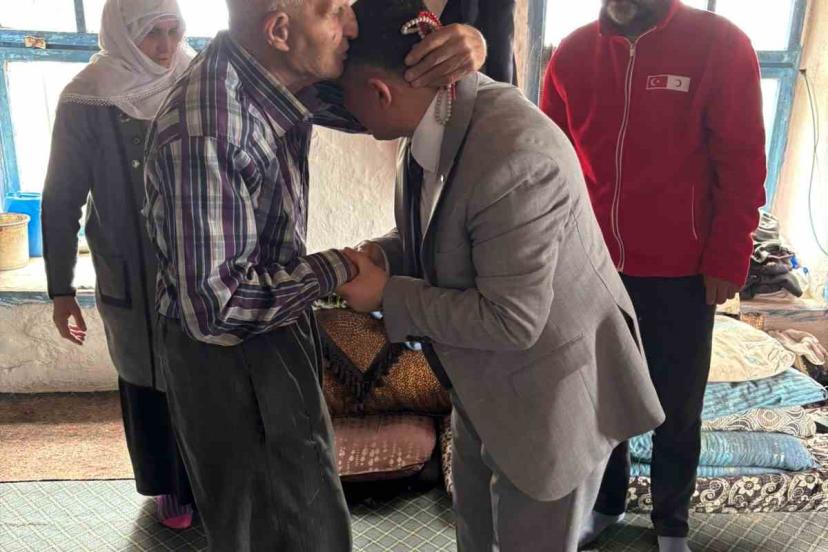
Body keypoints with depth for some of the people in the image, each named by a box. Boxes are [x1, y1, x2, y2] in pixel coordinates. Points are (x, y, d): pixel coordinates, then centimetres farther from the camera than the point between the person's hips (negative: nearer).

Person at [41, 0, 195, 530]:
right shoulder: (85, 103, -8)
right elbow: (61, 200, -3)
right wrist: (61, 289, -2)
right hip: (132, 276, -1)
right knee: (149, 382, 10)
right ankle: (170, 487, 30)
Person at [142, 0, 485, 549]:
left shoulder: (277, 70, -7)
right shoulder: (203, 131, -33)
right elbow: (213, 304, -29)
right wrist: (332, 270, -18)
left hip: (277, 326, 8)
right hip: (229, 354, -8)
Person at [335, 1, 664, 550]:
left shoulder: (515, 159, -36)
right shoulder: (434, 119, -8)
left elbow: (512, 321, -29)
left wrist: (388, 296, -23)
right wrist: (381, 256, -11)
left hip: (549, 393, -8)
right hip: (483, 384, 8)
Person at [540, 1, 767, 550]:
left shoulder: (721, 44, -8)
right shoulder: (572, 53, 1)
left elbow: (742, 163, -6)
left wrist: (727, 260, -9)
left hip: (680, 275, -2)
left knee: (677, 407, 13)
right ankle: (606, 502, 39)